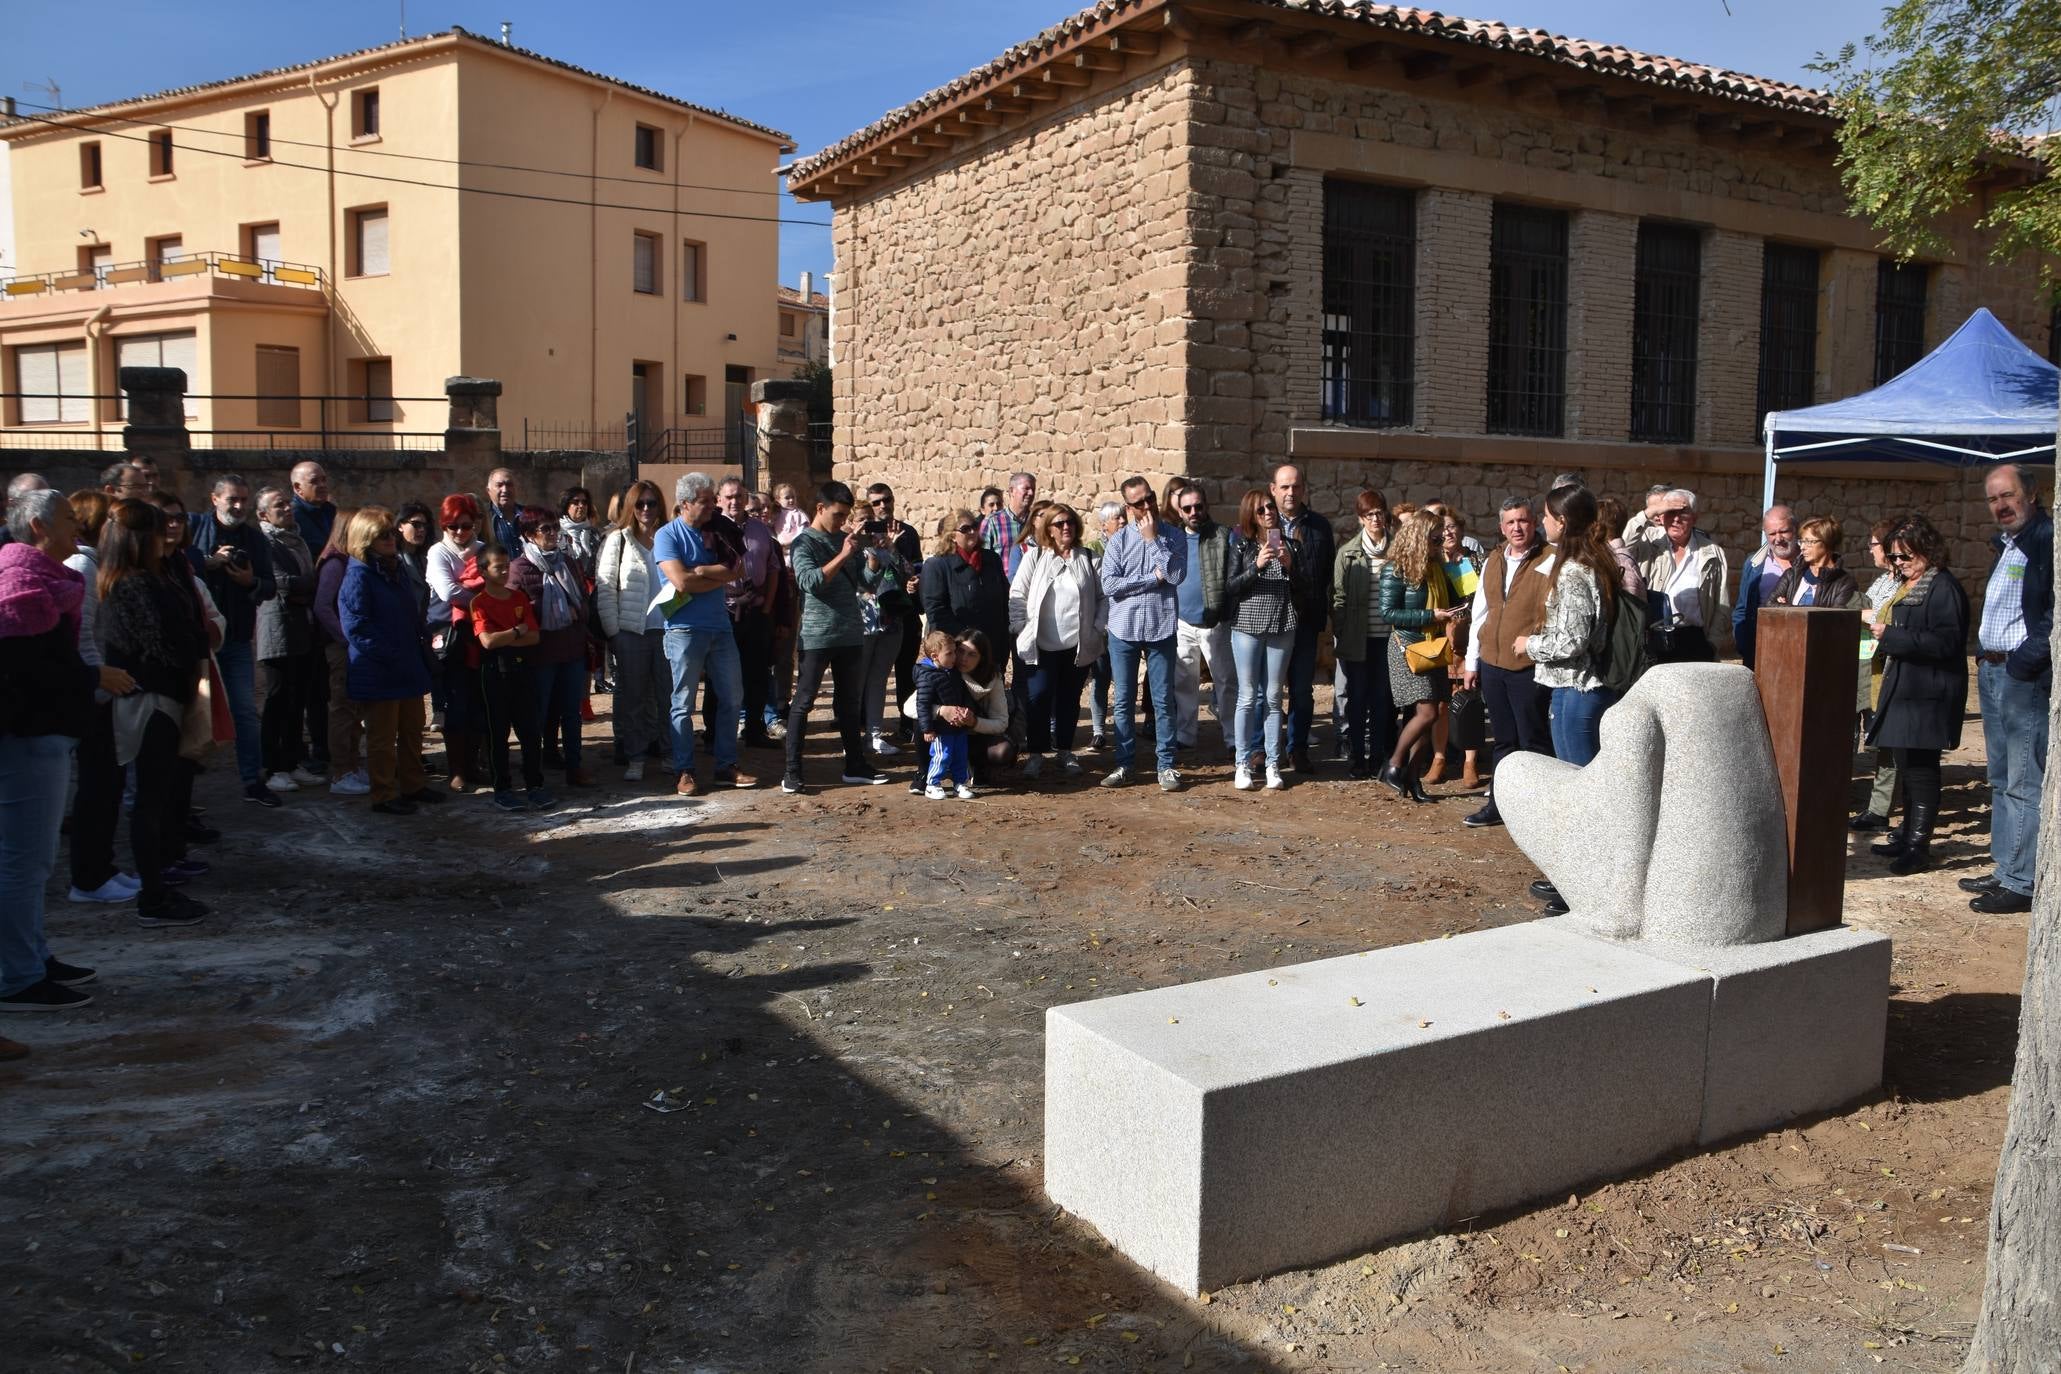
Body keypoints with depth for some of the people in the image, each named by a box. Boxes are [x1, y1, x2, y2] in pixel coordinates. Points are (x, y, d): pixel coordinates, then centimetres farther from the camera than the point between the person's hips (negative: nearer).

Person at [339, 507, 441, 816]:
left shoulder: (397, 571, 14)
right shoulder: (358, 575, -12)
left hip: (409, 670, 8)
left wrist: (421, 653, 11)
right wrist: (390, 655, -21)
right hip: (379, 674, -8)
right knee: (383, 737, 1)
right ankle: (384, 796, 10)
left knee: (412, 731, 16)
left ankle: (413, 785, 29)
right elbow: (356, 626, -19)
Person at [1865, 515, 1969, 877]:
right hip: (1904, 690, 10)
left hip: (1928, 695, -10)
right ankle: (1908, 834, 25)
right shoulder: (1908, 588, 17)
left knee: (1920, 769, -7)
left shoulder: (1943, 588, -12)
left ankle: (1918, 846, -2)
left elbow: (1946, 643, -21)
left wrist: (1891, 636, -20)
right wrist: (1882, 632, 10)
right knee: (1907, 766, 15)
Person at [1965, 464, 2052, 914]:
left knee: (2026, 784, -7)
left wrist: (2025, 661, -19)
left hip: (2025, 678, -10)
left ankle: (2022, 883, -3)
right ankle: (2005, 870, 24)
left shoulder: (2047, 540, -12)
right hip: (1992, 673, 10)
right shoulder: (2006, 545, 18)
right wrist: (1983, 656, 14)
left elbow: (2053, 614, -20)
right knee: (2002, 781, 15)